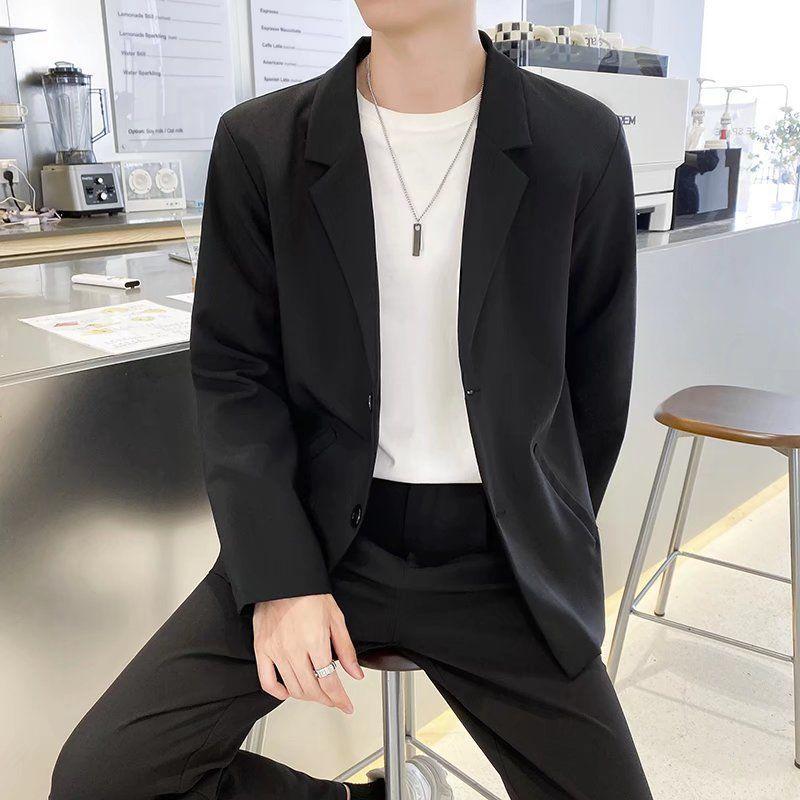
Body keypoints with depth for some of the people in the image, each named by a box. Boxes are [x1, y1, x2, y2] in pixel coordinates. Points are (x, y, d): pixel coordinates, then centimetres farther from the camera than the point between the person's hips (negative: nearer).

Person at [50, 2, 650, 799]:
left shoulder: (583, 146, -5)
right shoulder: (259, 144, -4)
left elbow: (595, 383, 4)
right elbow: (233, 373, -2)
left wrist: (550, 550, 12)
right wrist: (278, 578, -12)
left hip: (499, 553, 1)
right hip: (318, 529, 1)